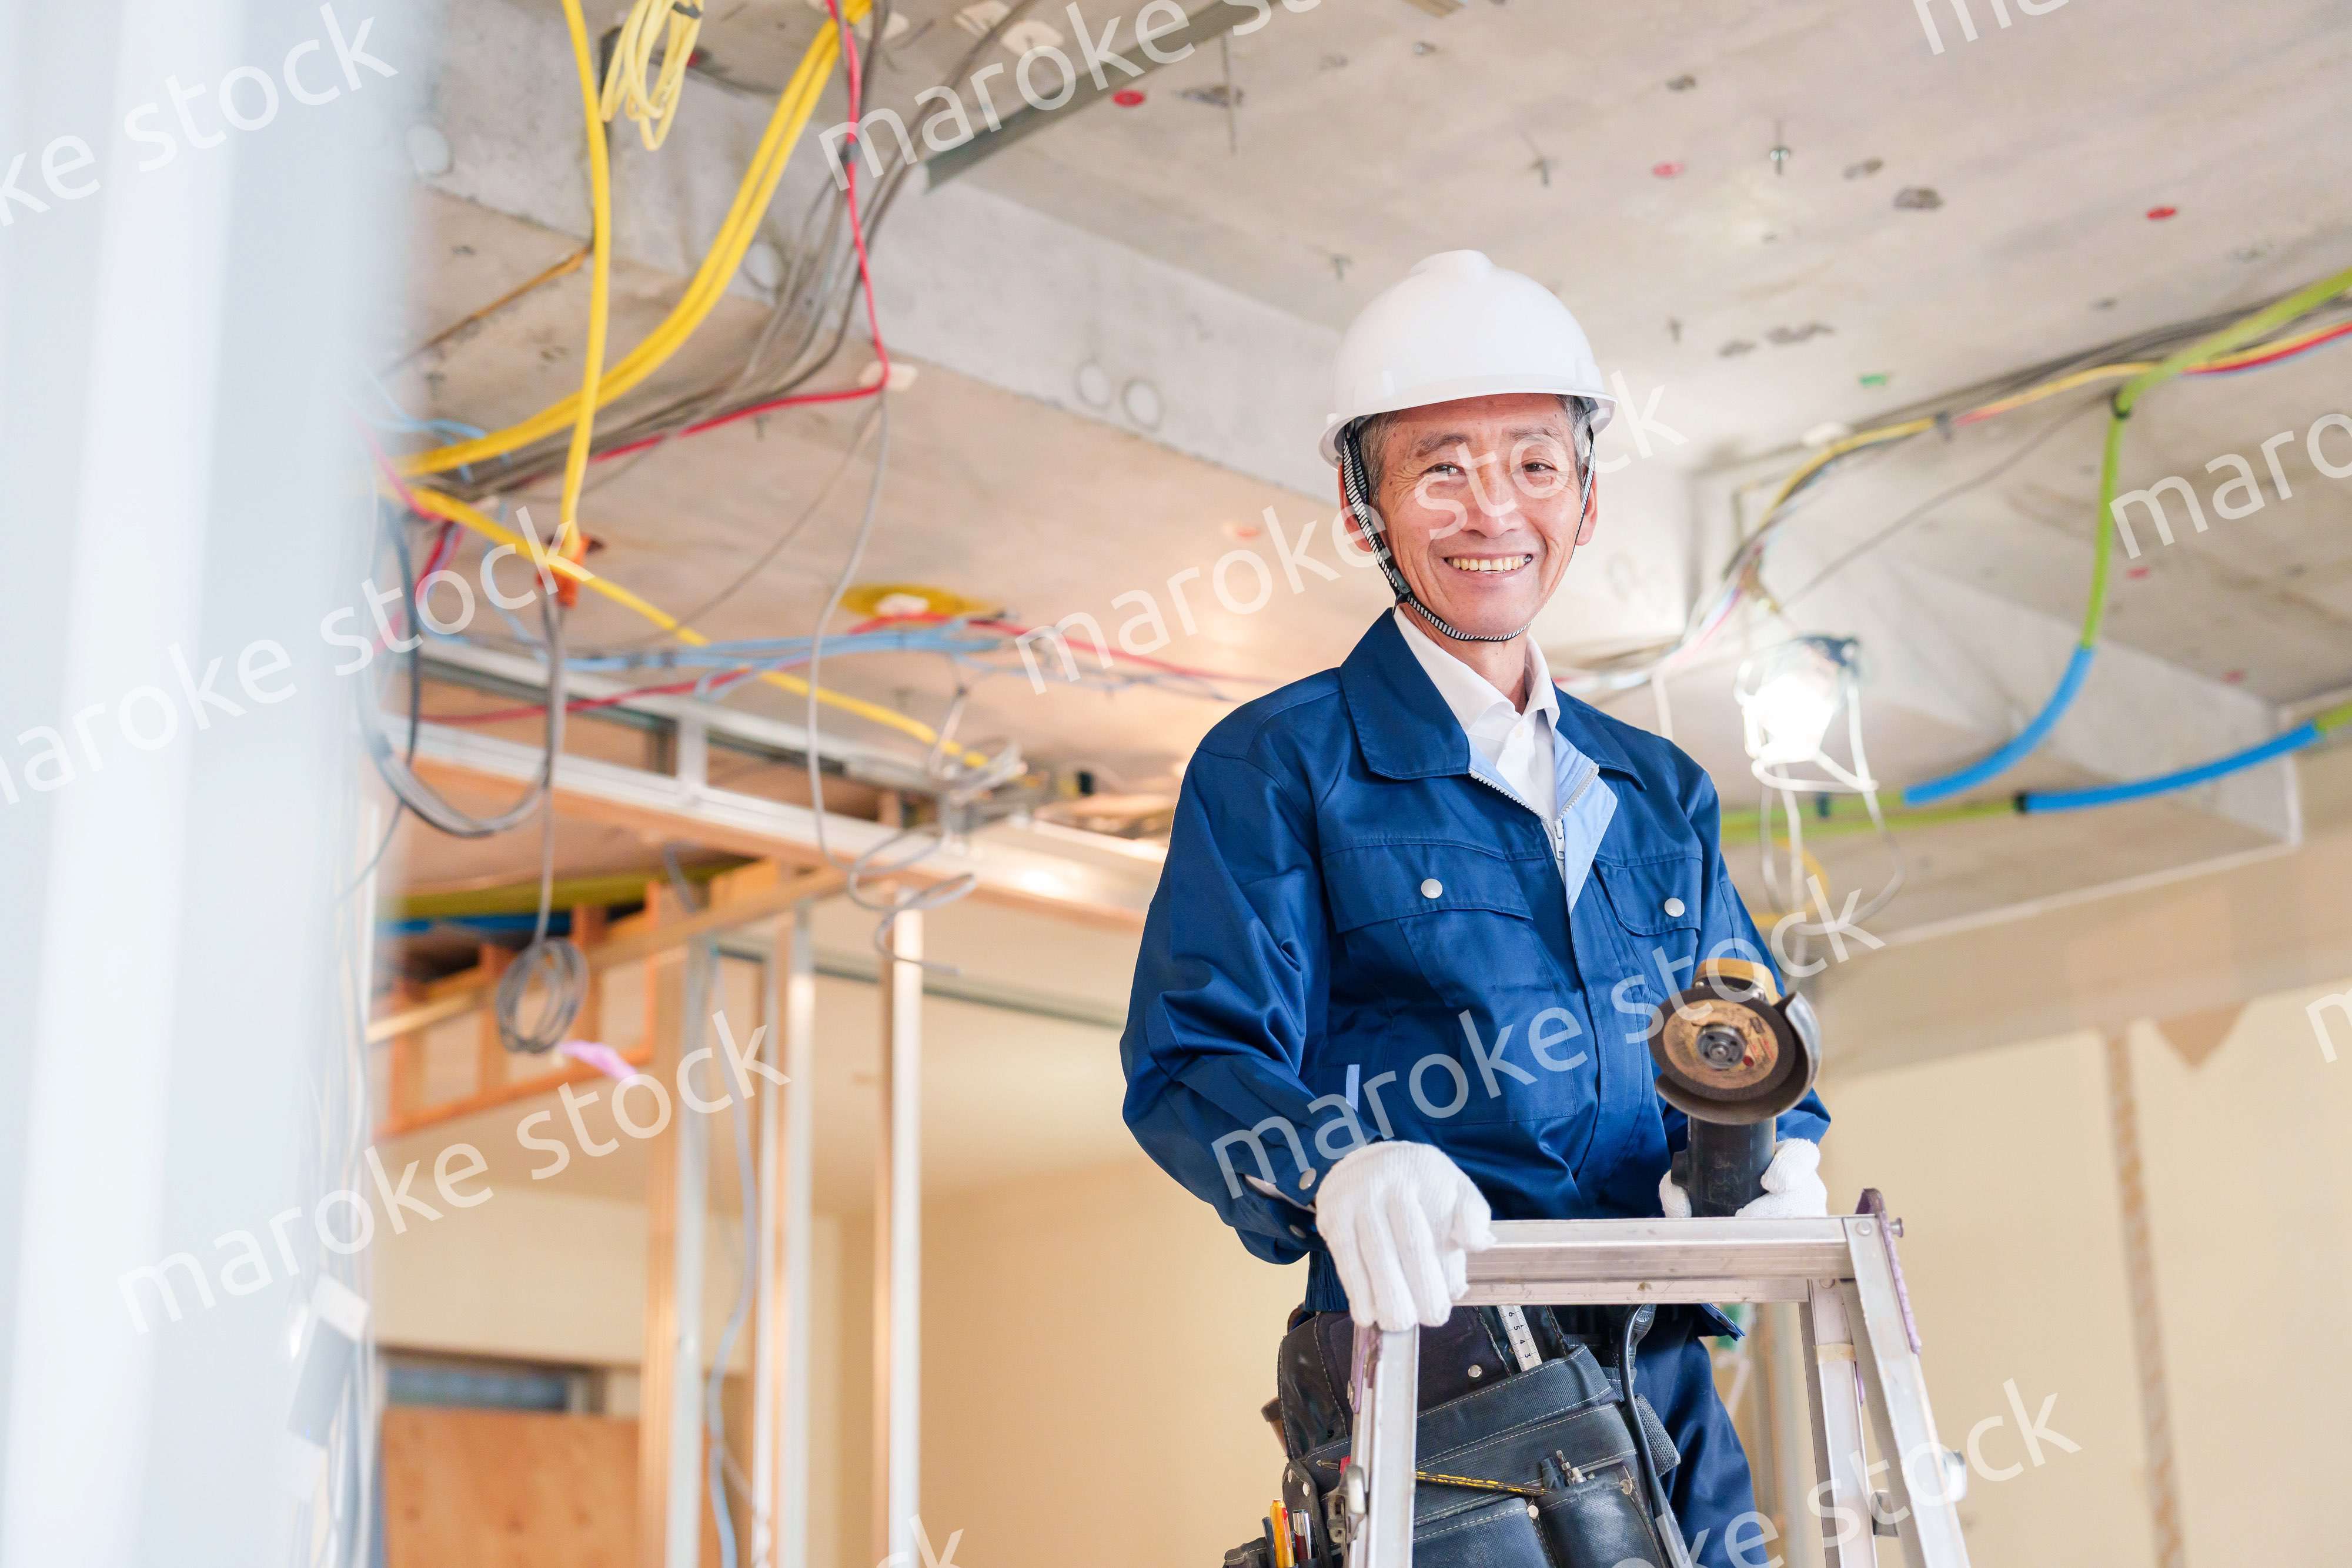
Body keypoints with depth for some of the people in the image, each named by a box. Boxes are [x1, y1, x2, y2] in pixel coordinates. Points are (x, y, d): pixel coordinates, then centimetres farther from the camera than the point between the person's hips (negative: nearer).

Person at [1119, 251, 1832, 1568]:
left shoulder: (1660, 792, 21)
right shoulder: (1276, 769, 5)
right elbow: (1194, 1065, -4)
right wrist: (1340, 1170, -25)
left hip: (1665, 1388, 5)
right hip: (1429, 1388, -4)